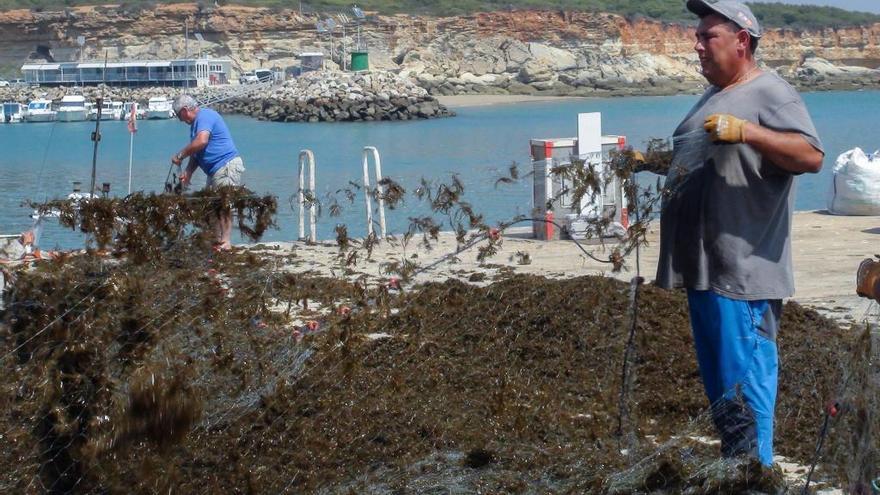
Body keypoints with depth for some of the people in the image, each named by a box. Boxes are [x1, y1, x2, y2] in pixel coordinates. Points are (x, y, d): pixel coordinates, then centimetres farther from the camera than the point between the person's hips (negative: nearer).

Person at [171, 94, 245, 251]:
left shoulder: (204, 116, -12)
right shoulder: (196, 122, 21)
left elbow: (201, 141, -28)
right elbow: (197, 153, 22)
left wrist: (180, 155, -18)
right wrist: (188, 172, 8)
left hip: (227, 166, -11)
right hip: (216, 170, 11)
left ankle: (225, 243, -11)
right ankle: (216, 240, 14)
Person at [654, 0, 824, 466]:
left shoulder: (769, 93, -9)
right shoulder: (713, 96, 20)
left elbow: (812, 156, -22)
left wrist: (746, 131, -29)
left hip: (742, 271, -10)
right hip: (703, 267, 10)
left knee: (744, 379, -9)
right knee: (718, 381, 15)